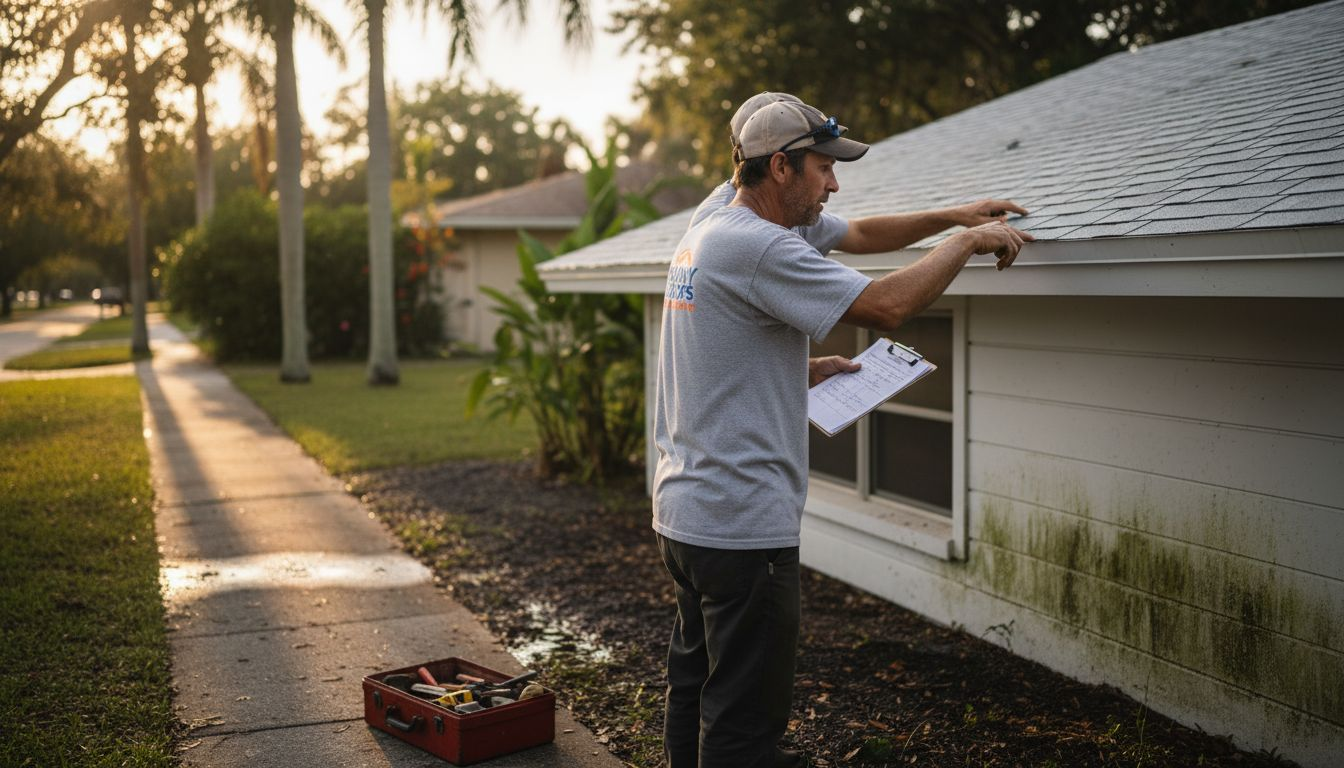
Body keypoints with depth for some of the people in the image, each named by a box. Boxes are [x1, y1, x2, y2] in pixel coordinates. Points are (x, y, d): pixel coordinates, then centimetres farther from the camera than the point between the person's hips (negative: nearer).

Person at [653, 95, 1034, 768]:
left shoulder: (714, 221, 12)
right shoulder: (757, 247, -19)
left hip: (683, 513, 10)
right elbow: (886, 305, -22)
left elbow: (859, 232, 21)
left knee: (695, 690, 21)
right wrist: (967, 243, -7)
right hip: (741, 528, -10)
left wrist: (953, 216, 15)